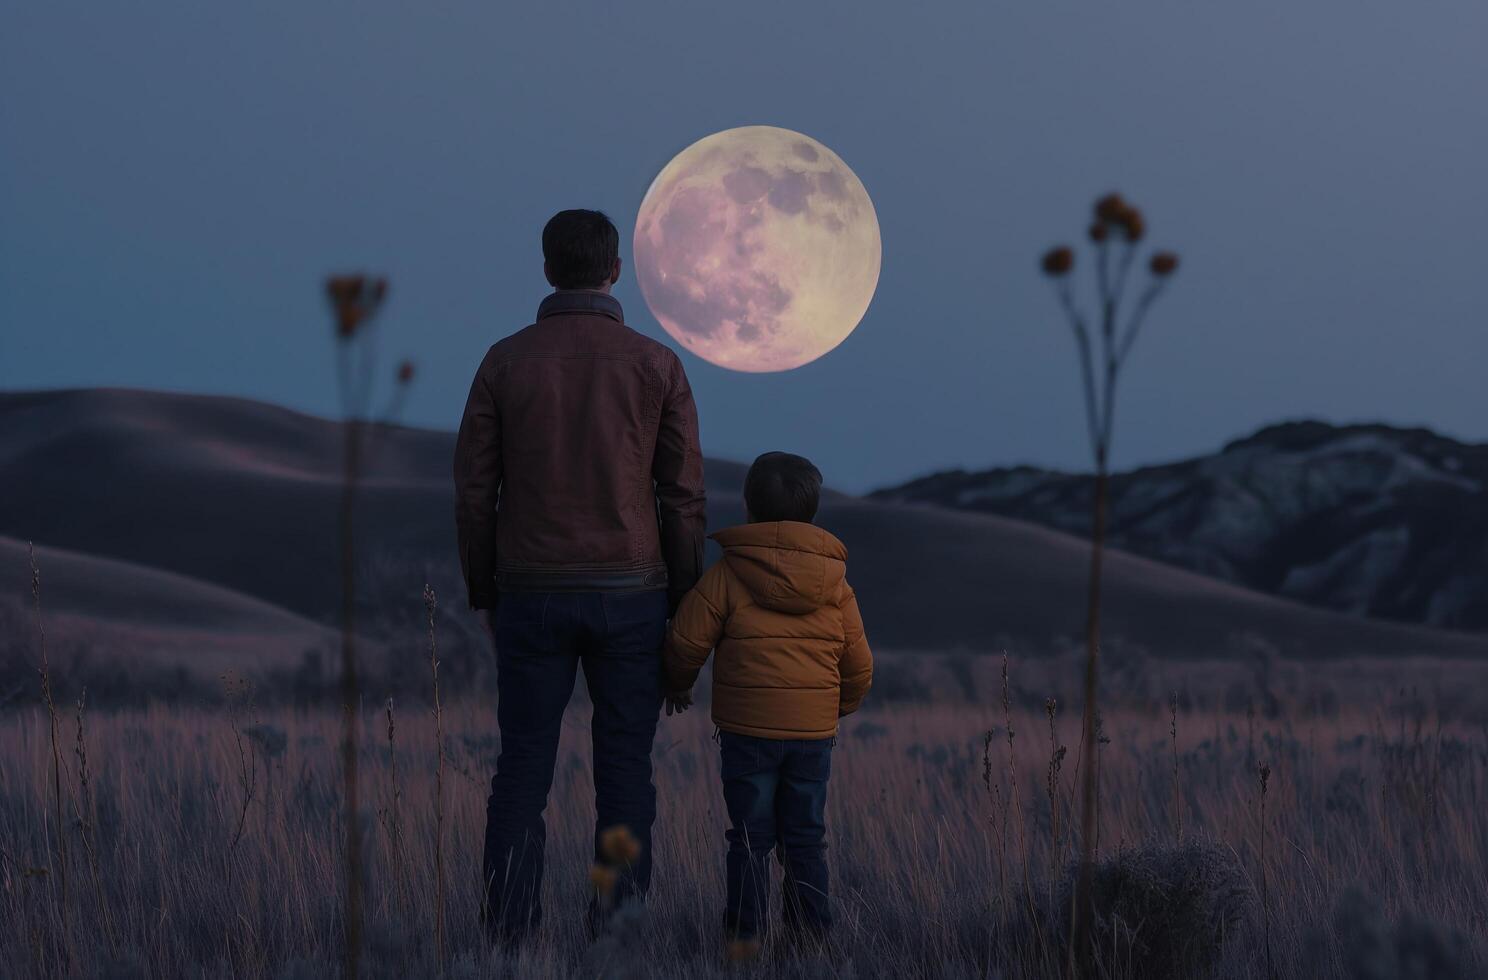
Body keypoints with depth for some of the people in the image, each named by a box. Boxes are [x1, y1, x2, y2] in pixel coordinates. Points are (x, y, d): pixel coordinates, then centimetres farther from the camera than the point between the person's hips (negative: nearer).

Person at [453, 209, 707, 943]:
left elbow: (473, 491, 0)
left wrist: (484, 596, 12)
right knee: (624, 774, 5)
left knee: (522, 772, 7)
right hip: (628, 595, -1)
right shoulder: (657, 364, -4)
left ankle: (509, 943, 3)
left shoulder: (504, 361, -2)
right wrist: (683, 607, 6)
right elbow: (683, 498, -3)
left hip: (533, 595, 1)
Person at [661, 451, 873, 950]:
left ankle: (746, 932, 2)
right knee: (805, 836, 10)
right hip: (814, 730, 3)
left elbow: (686, 641, -6)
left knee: (751, 837, 3)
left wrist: (678, 682, 14)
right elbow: (858, 664, 9)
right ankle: (812, 930, 10)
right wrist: (840, 705, 27)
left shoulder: (728, 573, -6)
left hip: (748, 728, -3)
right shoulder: (835, 582, 5)